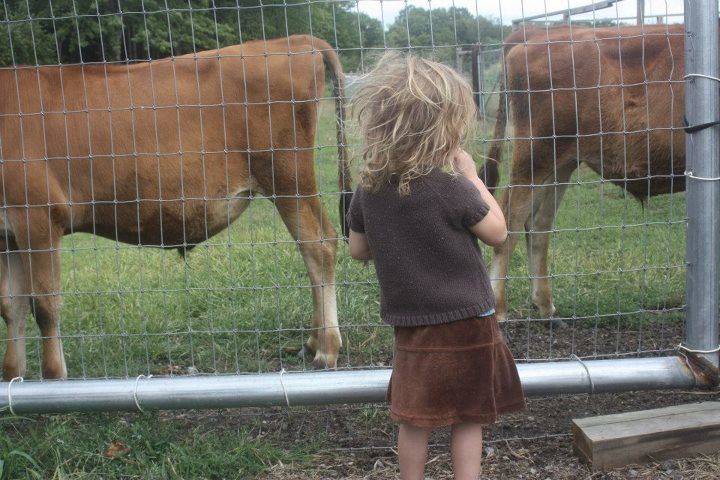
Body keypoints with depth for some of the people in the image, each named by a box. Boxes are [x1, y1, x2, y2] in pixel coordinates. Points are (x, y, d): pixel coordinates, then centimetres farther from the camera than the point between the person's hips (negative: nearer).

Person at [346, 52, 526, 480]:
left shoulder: (369, 189, -4)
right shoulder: (451, 188, -21)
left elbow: (359, 250, 8)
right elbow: (498, 232, -7)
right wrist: (472, 176, -1)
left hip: (410, 326, 5)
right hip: (466, 323, -5)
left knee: (415, 421, 14)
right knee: (469, 419, 10)